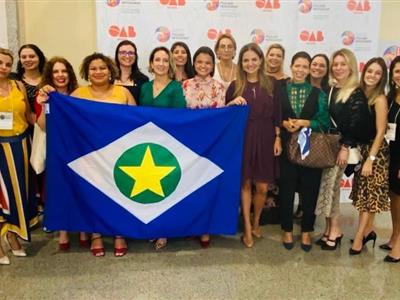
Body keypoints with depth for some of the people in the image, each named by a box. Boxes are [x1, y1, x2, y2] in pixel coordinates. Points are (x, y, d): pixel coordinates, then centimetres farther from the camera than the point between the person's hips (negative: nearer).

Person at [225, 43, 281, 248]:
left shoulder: (270, 85, 6)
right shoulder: (235, 86, 2)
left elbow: (276, 115, 6)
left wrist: (278, 138, 1)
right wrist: (232, 103, -15)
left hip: (265, 139, 1)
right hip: (242, 139, -1)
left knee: (262, 187, 3)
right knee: (245, 184, 5)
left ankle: (256, 223, 28)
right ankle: (247, 229, 17)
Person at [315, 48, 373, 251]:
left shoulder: (356, 94, -7)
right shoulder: (329, 89, 10)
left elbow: (356, 124, -12)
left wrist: (345, 147, -16)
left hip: (341, 145, -5)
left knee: (330, 185, -5)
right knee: (327, 185, 6)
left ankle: (334, 230, 10)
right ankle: (330, 229, 16)